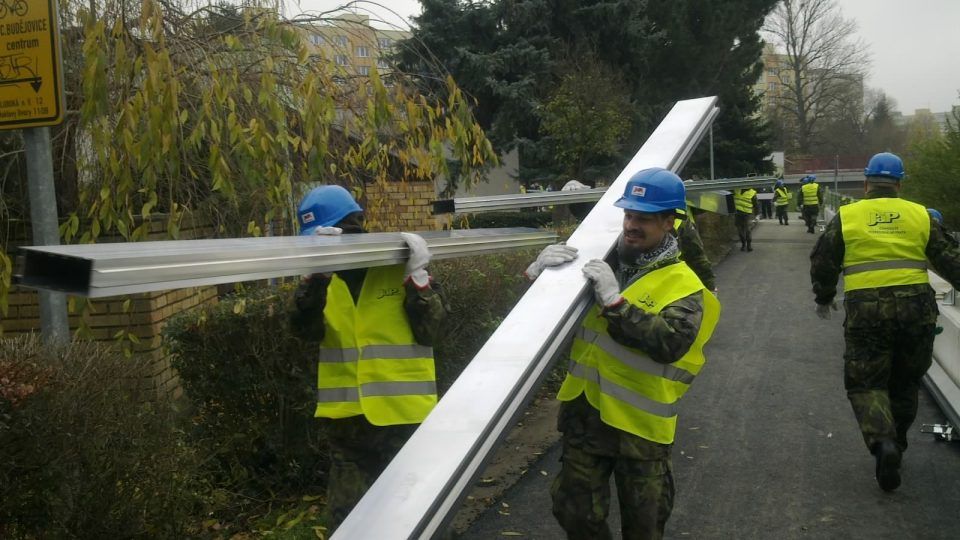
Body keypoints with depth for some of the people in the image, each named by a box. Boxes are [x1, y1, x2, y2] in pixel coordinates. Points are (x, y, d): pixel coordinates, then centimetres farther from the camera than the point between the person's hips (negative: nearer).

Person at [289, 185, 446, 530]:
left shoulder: (399, 265, -4)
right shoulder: (321, 277, 5)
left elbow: (428, 329, -9)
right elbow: (306, 331, -11)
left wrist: (417, 276, -21)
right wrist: (316, 276, -24)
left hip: (403, 412, -3)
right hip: (346, 417, 3)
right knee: (344, 517, 13)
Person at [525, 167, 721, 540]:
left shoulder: (683, 284, -12)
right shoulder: (600, 260, 3)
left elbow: (671, 343, -29)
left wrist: (614, 302, -34)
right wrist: (540, 272, -19)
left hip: (640, 424, -4)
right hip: (584, 414, 4)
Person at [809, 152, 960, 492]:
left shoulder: (846, 216, 4)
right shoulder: (920, 215, 7)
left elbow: (823, 262, 7)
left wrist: (824, 298, 23)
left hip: (866, 310, -2)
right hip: (916, 307, 2)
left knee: (866, 383, 5)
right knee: (905, 382, 21)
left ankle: (883, 442, -19)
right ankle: (895, 444, 32)